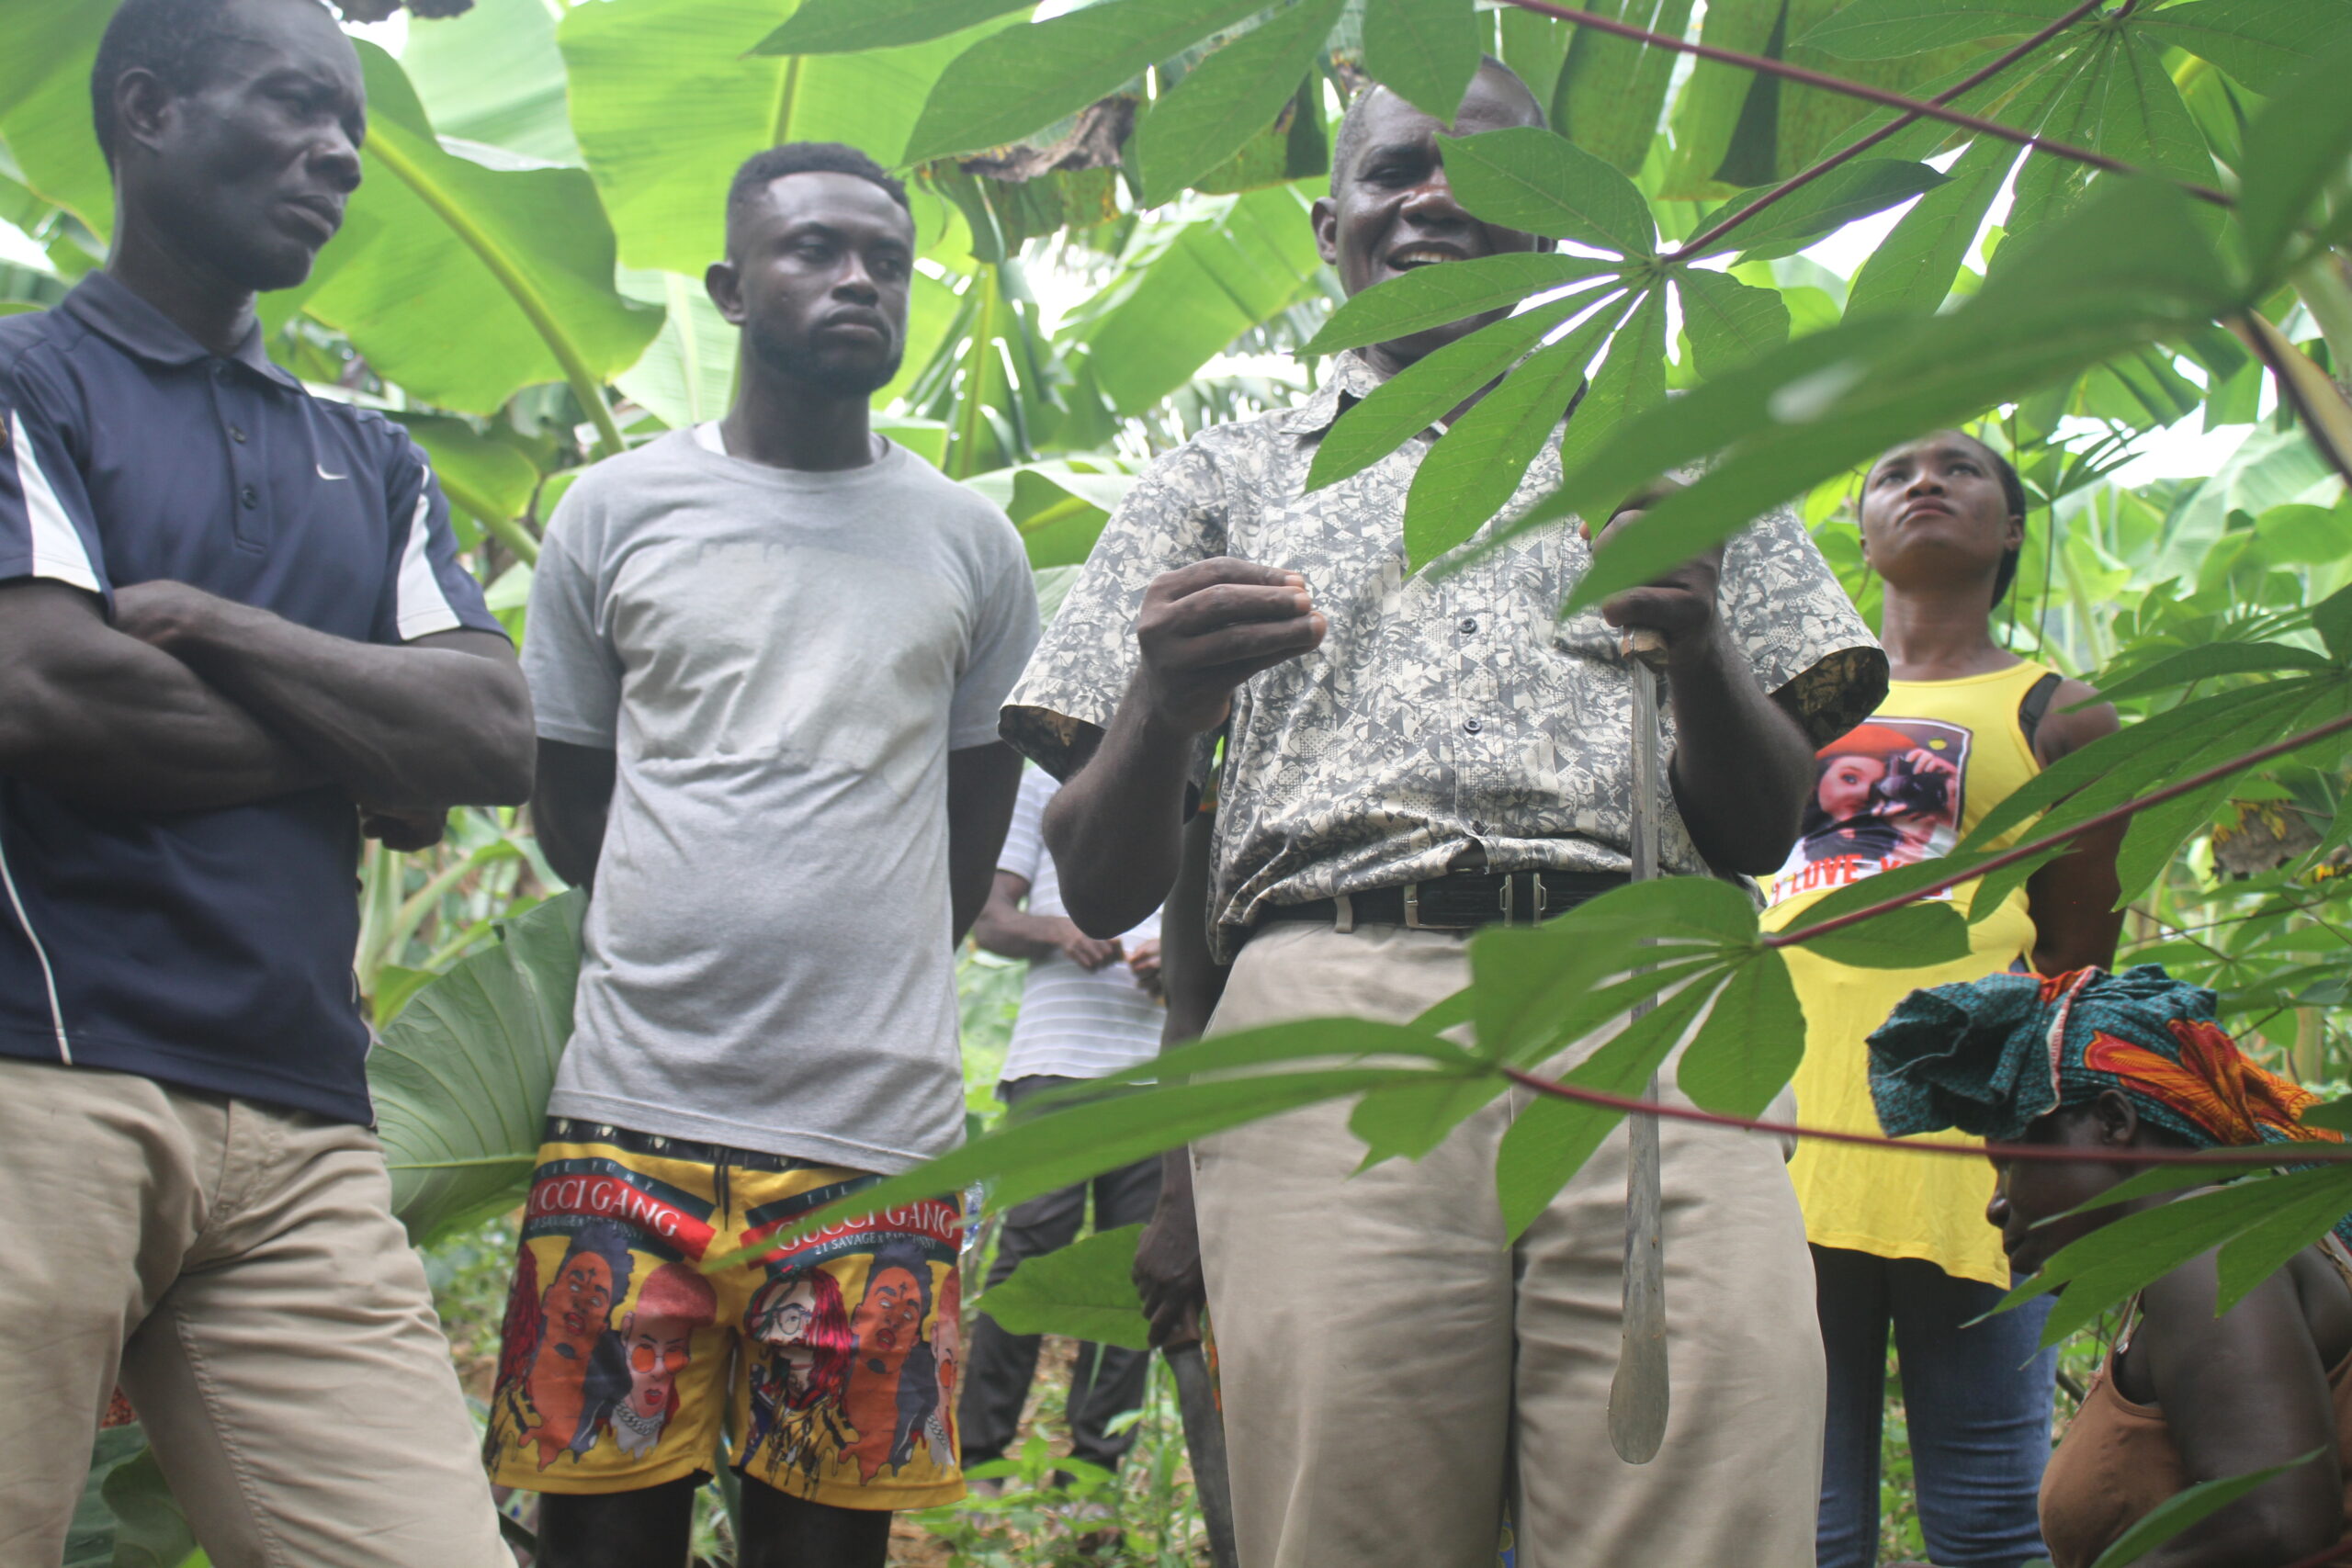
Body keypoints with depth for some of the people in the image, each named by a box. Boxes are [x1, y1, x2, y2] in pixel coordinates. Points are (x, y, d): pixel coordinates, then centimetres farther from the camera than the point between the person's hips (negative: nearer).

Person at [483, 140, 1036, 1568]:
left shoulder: (970, 542, 11)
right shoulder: (616, 511, 8)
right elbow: (568, 804, 14)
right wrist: (694, 961, 12)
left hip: (877, 1131, 1)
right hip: (634, 1113, 0)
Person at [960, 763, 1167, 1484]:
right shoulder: (1047, 786, 15)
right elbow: (988, 918, 10)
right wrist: (1058, 929, -11)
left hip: (1162, 1069, 3)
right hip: (1059, 1060, -2)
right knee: (1032, 1246, -10)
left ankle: (1098, 1456, 5)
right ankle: (979, 1445, -3)